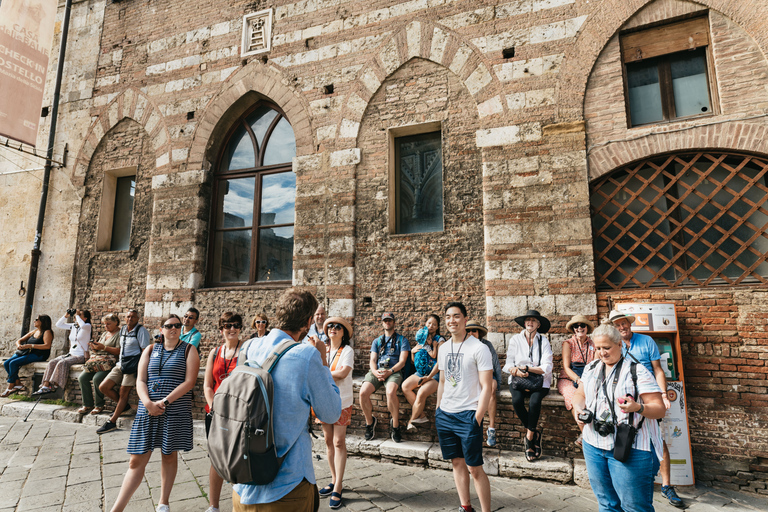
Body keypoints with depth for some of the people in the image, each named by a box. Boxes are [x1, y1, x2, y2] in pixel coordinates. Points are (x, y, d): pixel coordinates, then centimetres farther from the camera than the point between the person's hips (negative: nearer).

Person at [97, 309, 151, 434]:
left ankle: (112, 422, 4)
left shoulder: (141, 331, -9)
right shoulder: (122, 329, 14)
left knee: (123, 393, -5)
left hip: (132, 365, -8)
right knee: (103, 387, 4)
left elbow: (145, 350, -12)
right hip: (120, 364, 9)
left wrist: (140, 367, -19)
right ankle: (123, 405, 21)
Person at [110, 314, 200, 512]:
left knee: (169, 456, 10)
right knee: (137, 460, 4)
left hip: (175, 412, -2)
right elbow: (140, 380, 3)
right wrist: (148, 403, -13)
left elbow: (189, 381, -9)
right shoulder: (151, 349, 9)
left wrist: (165, 402, -16)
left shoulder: (188, 350, 0)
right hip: (147, 411, 2)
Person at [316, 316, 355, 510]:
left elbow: (343, 373, -20)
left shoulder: (347, 350, -8)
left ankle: (338, 488, 3)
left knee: (339, 442, -4)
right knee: (328, 440, 11)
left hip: (341, 401, -5)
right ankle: (334, 480, 24)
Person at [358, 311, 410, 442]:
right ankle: (369, 422, 1)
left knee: (390, 391, -36)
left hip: (394, 371, -3)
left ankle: (395, 425, -14)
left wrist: (389, 371, -14)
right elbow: (372, 360, 14)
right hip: (377, 371, 3)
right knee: (363, 392, -25)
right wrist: (375, 372, -9)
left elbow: (402, 361, 3)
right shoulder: (377, 341, 24)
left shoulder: (401, 339, 14)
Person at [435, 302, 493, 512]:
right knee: (457, 463, 15)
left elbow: (486, 387, -11)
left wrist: (477, 418, -14)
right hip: (445, 414, 6)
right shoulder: (443, 349, 8)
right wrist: (438, 409, 14)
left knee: (475, 469, 0)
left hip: (468, 415, -6)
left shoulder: (479, 348, -11)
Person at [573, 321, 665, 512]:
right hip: (593, 446, 5)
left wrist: (638, 407, -30)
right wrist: (579, 409, 0)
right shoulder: (591, 368, 9)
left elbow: (660, 409, -10)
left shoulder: (637, 371, -8)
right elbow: (580, 394, 21)